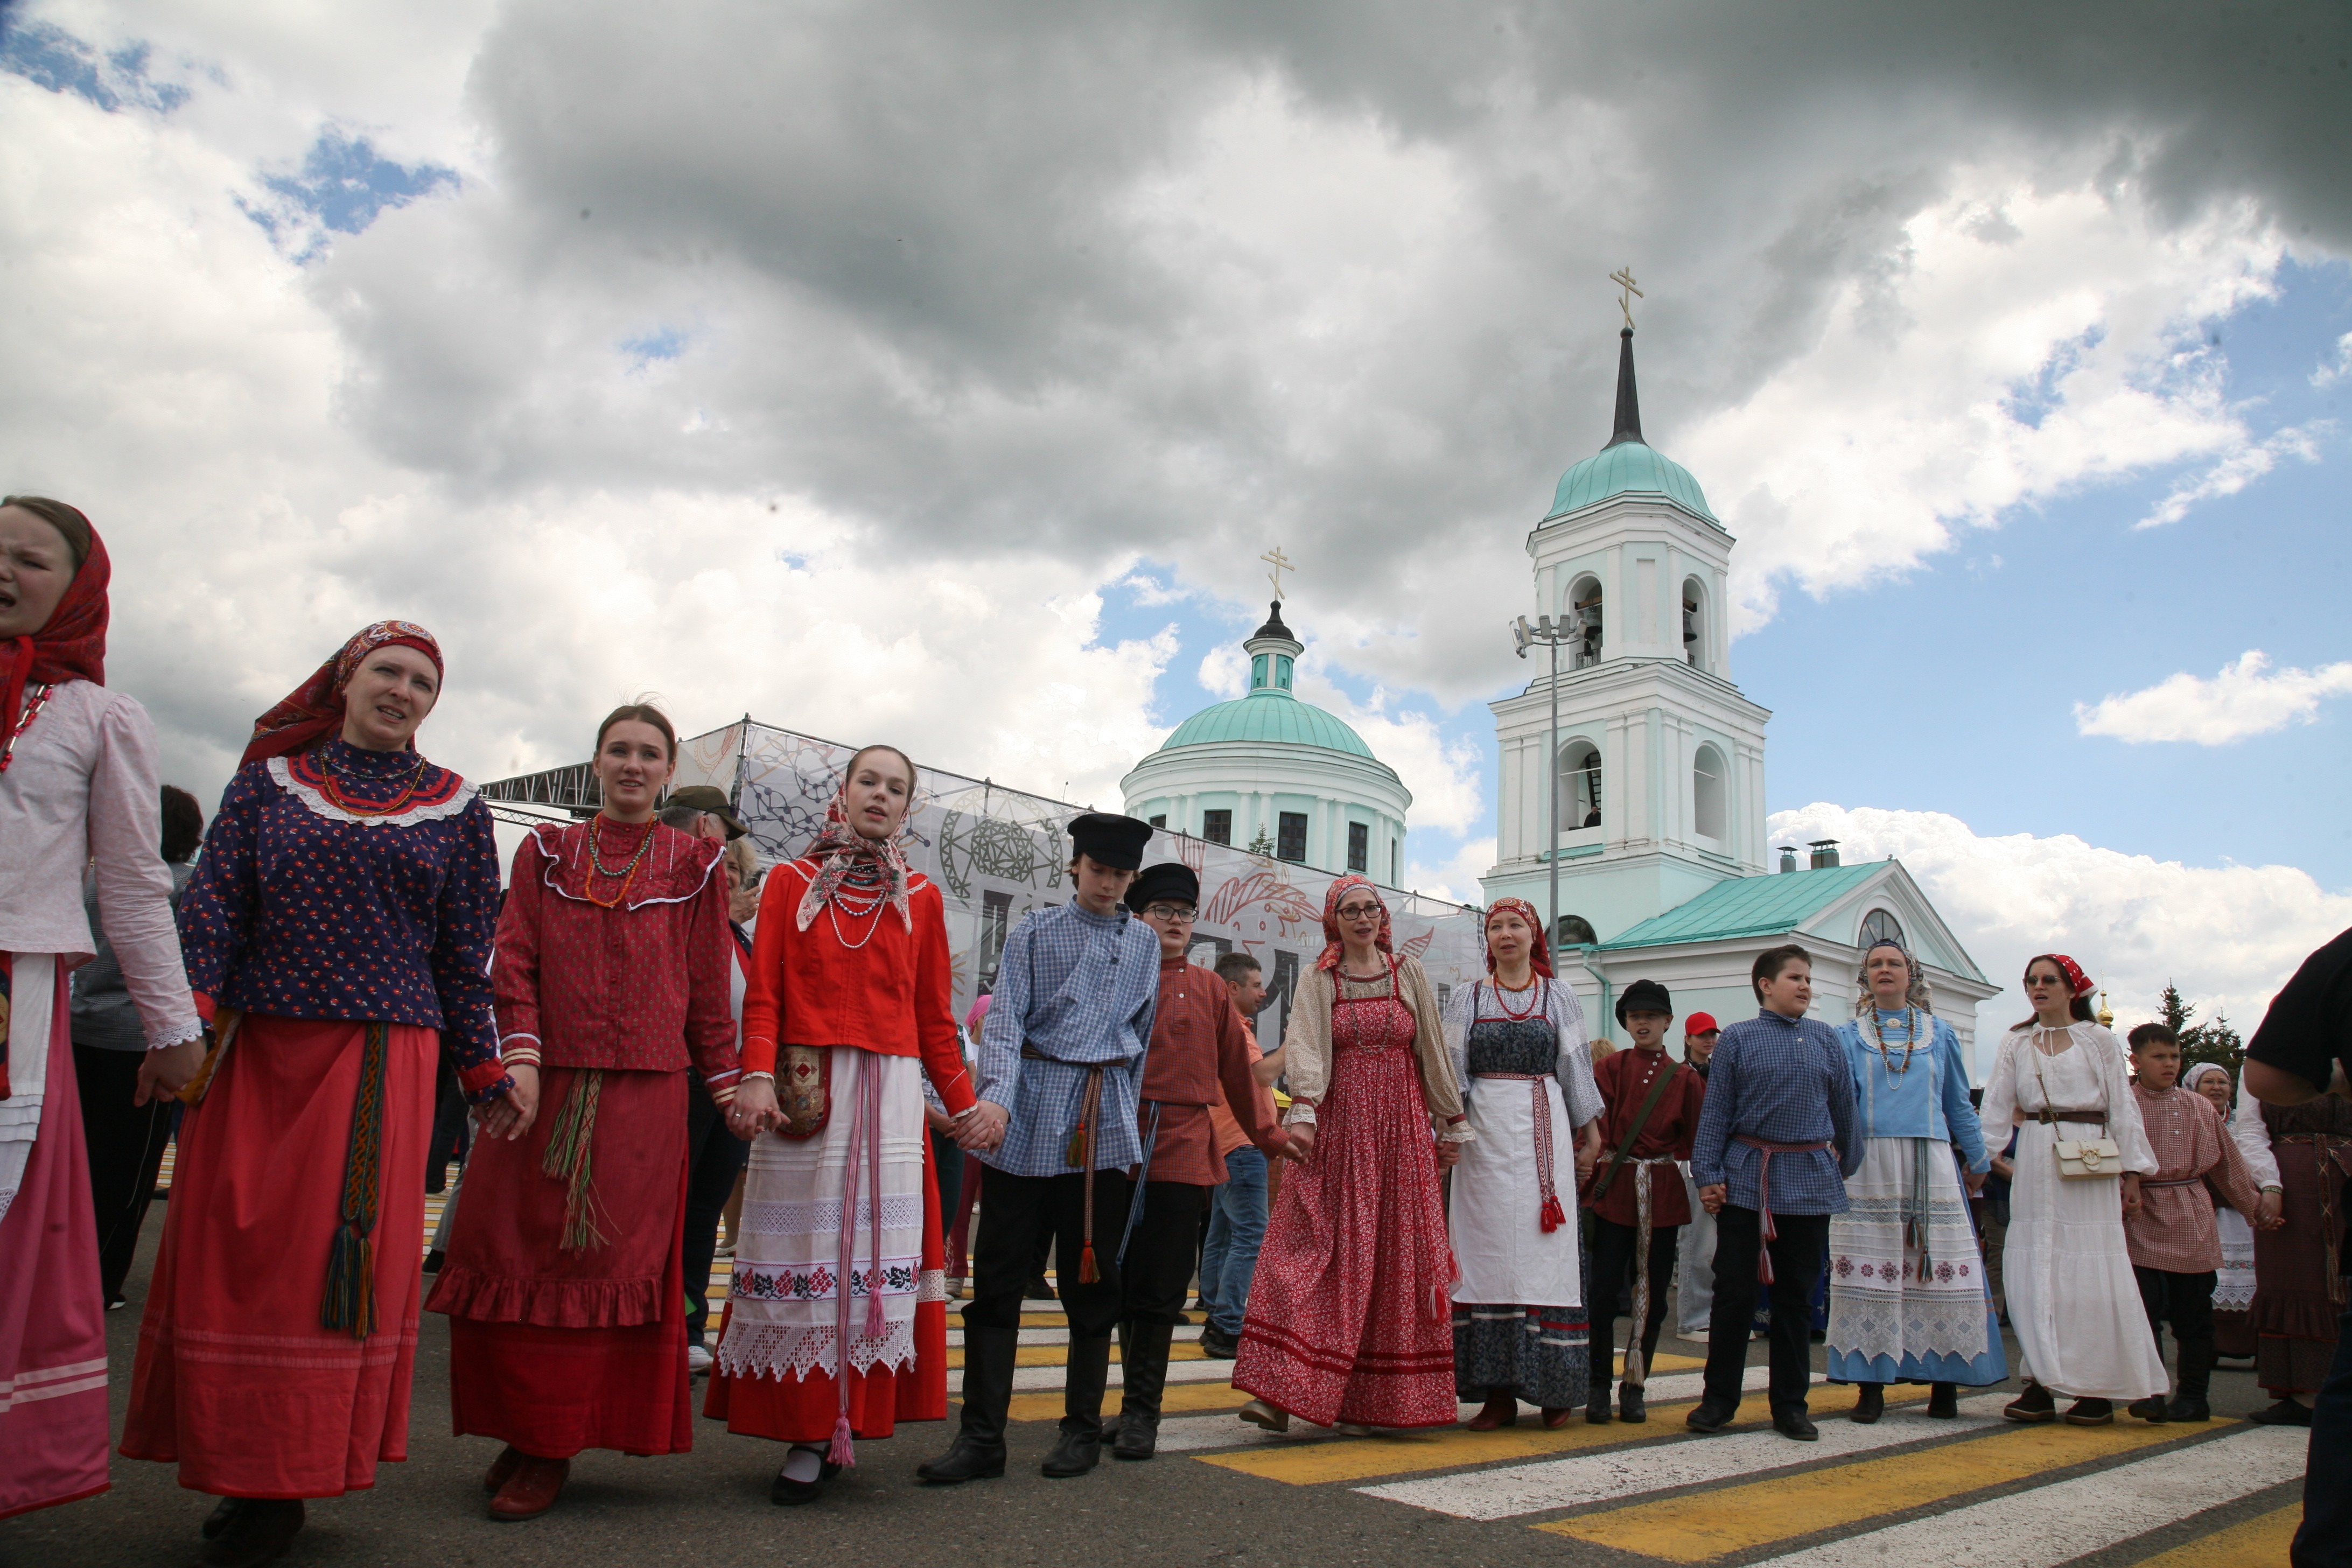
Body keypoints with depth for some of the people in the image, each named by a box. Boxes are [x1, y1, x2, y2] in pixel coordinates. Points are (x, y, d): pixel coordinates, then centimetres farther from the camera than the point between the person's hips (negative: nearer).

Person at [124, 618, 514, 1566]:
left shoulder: (454, 811, 9)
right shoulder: (269, 782, 10)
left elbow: (463, 957, 9)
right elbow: (212, 907, 3)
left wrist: (485, 1077, 6)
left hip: (382, 1060, -1)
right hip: (254, 1052, 1)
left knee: (341, 1261, -2)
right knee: (231, 1253, 4)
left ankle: (283, 1487, 9)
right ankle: (239, 1466, 19)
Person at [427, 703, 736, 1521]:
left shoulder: (693, 864, 9)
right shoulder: (546, 851, 12)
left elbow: (708, 985, 9)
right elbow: (514, 958, 5)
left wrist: (727, 1084, 6)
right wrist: (520, 1053, -9)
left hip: (645, 1092, -2)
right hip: (545, 1083, 2)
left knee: (605, 1259, 0)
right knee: (515, 1250, 3)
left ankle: (552, 1449, 11)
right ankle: (518, 1427, 20)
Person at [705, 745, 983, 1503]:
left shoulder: (921, 898, 12)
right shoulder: (790, 883, 10)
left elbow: (934, 1014, 13)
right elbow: (763, 993, 2)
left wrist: (962, 1105, 11)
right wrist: (756, 1077, -14)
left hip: (887, 1092, 1)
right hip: (804, 1090, -1)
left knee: (870, 1248, -2)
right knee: (801, 1243, -1)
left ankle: (825, 1432, 6)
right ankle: (806, 1423, 8)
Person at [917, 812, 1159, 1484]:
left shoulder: (1144, 943, 13)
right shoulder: (1036, 931, 5)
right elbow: (1005, 1019, -4)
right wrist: (997, 1096, -20)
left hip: (1105, 1126, 2)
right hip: (1029, 1123, -1)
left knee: (1092, 1281, 7)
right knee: (998, 1277, -1)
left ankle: (1083, 1428, 19)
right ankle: (981, 1436, 5)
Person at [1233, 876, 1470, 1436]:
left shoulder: (1409, 972, 9)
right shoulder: (1318, 980, 6)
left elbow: (1433, 1050, 11)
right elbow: (1304, 1046, -9)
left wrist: (1452, 1123, 10)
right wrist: (1303, 1111, -24)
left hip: (1401, 1128, 2)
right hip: (1337, 1127, -1)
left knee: (1395, 1255, 0)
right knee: (1312, 1248, -9)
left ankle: (1369, 1400, 9)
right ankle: (1280, 1391, -12)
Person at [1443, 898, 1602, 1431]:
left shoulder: (1559, 997, 9)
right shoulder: (1466, 998, 9)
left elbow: (1575, 1070, 9)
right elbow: (1452, 1072, 6)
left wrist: (1590, 1139, 7)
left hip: (1542, 1131, 0)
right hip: (1485, 1133, 1)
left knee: (1544, 1251, -1)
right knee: (1489, 1249, -1)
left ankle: (1555, 1386, 8)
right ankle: (1498, 1391, 4)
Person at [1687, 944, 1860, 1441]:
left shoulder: (1827, 1040, 9)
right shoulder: (1738, 1039, 1)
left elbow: (1844, 1107, 16)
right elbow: (1716, 1111, 0)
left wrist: (1848, 1167, 19)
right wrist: (1708, 1175, -6)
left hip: (1811, 1181, 3)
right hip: (1747, 1179, -3)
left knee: (1797, 1296, 10)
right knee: (1735, 1292, 0)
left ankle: (1790, 1405, 20)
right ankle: (1719, 1400, 12)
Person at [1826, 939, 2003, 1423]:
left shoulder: (1939, 1034, 14)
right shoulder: (1848, 1036, 10)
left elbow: (1959, 1104, 18)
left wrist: (1978, 1161, 18)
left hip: (1930, 1165, 1)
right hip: (1869, 1166, -1)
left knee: (1940, 1268, -3)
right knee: (1870, 1270, -3)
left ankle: (1944, 1381, 6)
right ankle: (1871, 1384, 2)